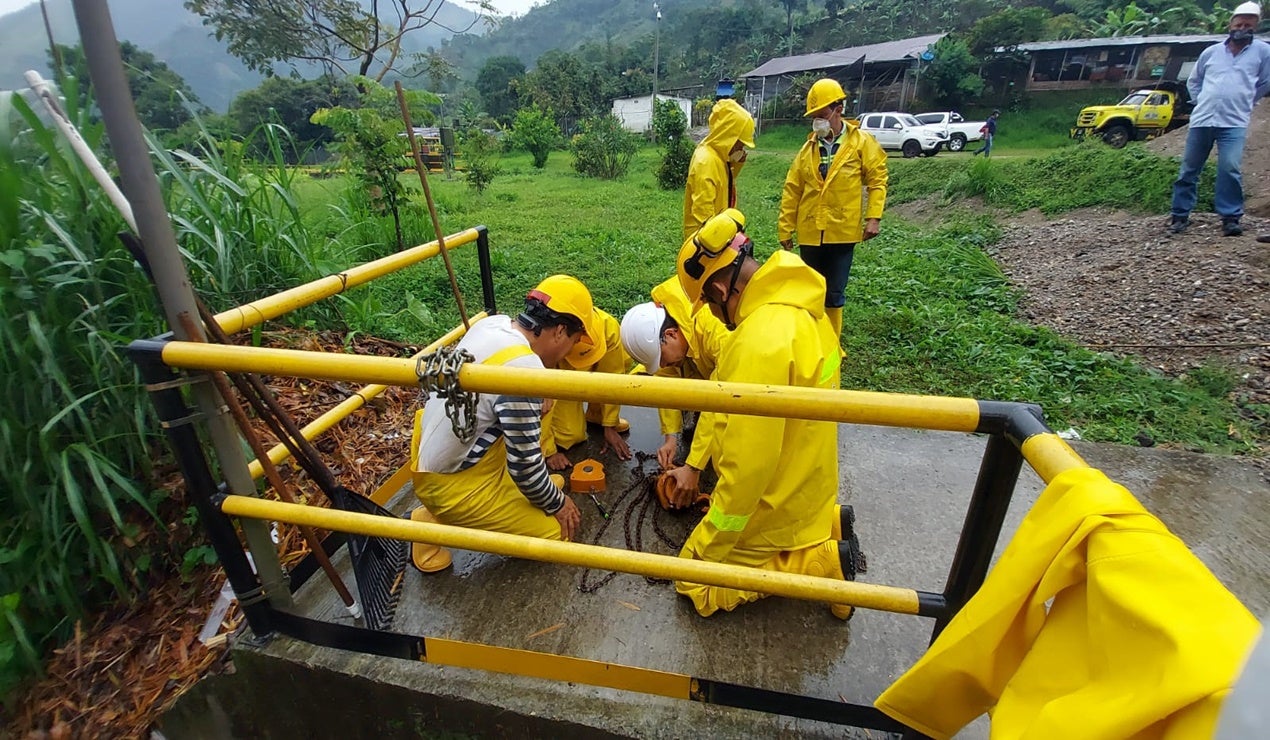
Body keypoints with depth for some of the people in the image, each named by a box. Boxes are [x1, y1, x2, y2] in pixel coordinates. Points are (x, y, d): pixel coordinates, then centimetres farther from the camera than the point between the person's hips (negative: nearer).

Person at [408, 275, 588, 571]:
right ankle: (437, 522, 2)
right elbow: (525, 466, -22)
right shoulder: (524, 372, -31)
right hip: (450, 483, -9)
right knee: (556, 532, 3)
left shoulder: (494, 322, -6)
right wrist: (557, 503, -3)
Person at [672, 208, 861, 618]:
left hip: (773, 503, -9)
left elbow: (747, 466, -29)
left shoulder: (761, 342, -32)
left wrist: (707, 546, -15)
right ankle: (826, 524, 18)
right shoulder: (801, 309, -3)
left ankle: (822, 563, 3)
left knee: (695, 582, 6)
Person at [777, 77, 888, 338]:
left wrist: (874, 217, -9)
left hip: (842, 231, -2)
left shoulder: (862, 143, -1)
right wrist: (785, 227, 3)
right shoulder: (808, 147, 5)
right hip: (809, 232, 3)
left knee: (834, 294, 5)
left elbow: (877, 180, 1)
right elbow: (792, 189, 5)